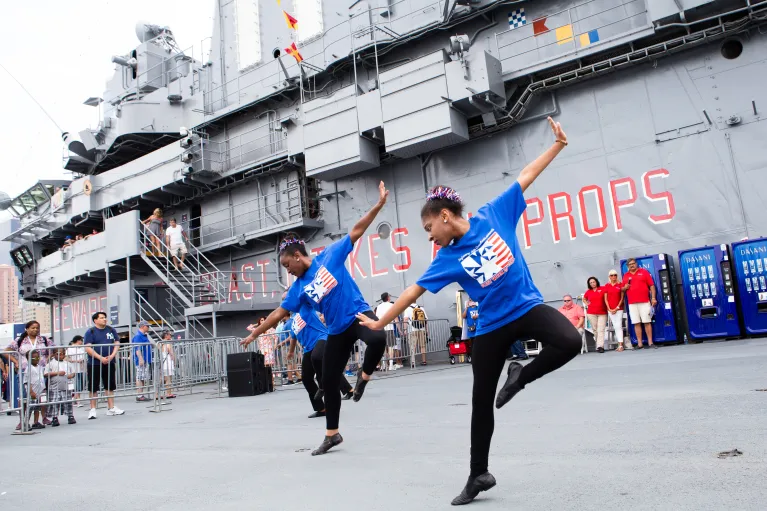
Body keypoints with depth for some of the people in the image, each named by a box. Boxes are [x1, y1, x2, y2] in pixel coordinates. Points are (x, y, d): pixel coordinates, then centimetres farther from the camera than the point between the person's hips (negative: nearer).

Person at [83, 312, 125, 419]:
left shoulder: (111, 330, 9)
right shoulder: (90, 332, -4)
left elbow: (117, 344, 7)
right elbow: (88, 348, -12)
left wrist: (112, 356, -10)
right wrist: (100, 358, -19)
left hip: (109, 363, 4)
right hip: (94, 364, -4)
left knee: (110, 386, 9)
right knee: (93, 387, 1)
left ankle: (111, 408, 17)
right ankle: (93, 409, 10)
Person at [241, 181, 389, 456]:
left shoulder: (330, 256, -6)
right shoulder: (298, 288, 5)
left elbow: (356, 231, -6)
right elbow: (279, 313, 10)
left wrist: (378, 204, -11)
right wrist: (254, 334, 12)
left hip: (358, 314, -5)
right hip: (337, 331, 5)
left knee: (377, 339, -39)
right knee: (329, 382, 7)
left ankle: (364, 374, -6)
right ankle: (332, 434, 25)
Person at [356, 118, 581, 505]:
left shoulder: (493, 214, -6)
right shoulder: (447, 260, -5)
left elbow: (525, 176, 3)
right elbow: (413, 292, 1)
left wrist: (557, 144, 4)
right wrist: (380, 322, 5)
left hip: (528, 306, -1)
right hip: (491, 326, 1)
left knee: (569, 343, -32)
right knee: (481, 402, 6)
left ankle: (520, 376, -2)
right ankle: (478, 475, 25)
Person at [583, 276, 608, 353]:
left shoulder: (602, 289, -1)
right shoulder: (588, 291, 9)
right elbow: (584, 299, 27)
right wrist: (587, 304, 11)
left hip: (602, 313, -3)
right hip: (591, 313, 3)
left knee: (601, 330, -10)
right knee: (595, 330, 4)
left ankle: (600, 346, -14)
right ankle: (599, 344, 13)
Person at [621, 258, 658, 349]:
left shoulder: (644, 272, 6)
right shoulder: (626, 276, 12)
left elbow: (652, 285, 3)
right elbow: (622, 289, 18)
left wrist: (653, 298, -4)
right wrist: (625, 287, -5)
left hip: (644, 302, -2)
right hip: (632, 303, 2)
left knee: (647, 322, -1)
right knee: (636, 323, 1)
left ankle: (650, 343, 3)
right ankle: (639, 344, 4)